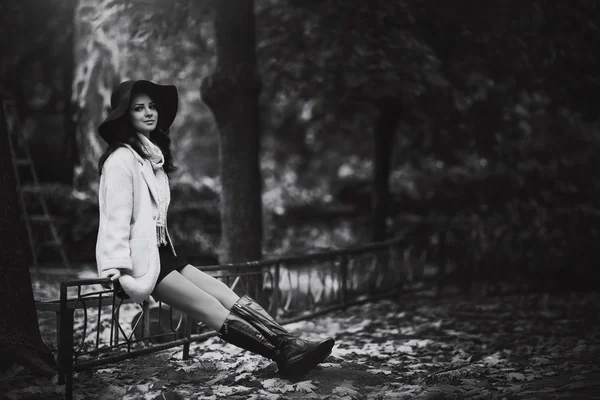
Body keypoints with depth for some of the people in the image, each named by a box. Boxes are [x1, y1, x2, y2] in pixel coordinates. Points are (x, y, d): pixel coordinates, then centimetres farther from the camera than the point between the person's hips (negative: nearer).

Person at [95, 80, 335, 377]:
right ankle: (284, 352, -25)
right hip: (138, 259, -8)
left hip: (161, 253, 8)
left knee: (229, 298, -10)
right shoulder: (121, 159, -9)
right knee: (212, 308, -18)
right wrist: (120, 271, -22)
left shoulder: (153, 156, 20)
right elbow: (117, 217, -16)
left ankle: (289, 345, -22)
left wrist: (169, 253, 11)